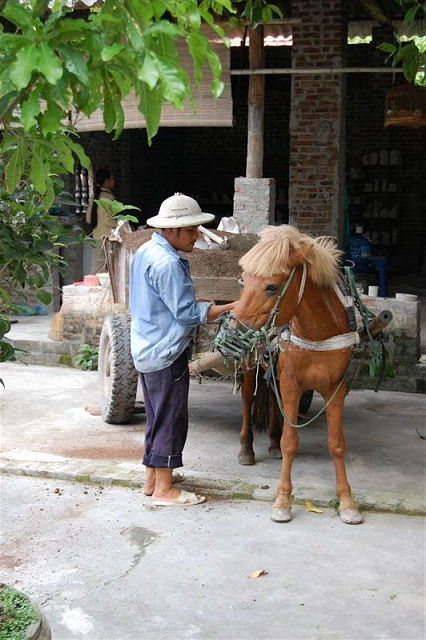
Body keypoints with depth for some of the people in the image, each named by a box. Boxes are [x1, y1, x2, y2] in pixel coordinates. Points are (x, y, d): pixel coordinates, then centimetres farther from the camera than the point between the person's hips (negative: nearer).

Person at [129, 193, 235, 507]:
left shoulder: (145, 252, 10)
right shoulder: (167, 263, -21)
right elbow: (187, 313, -20)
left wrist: (202, 304, 16)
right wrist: (232, 307, -17)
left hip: (146, 348, 10)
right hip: (167, 353, -10)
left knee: (157, 417, 18)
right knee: (171, 419, 0)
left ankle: (152, 480, 28)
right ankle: (164, 489, 9)